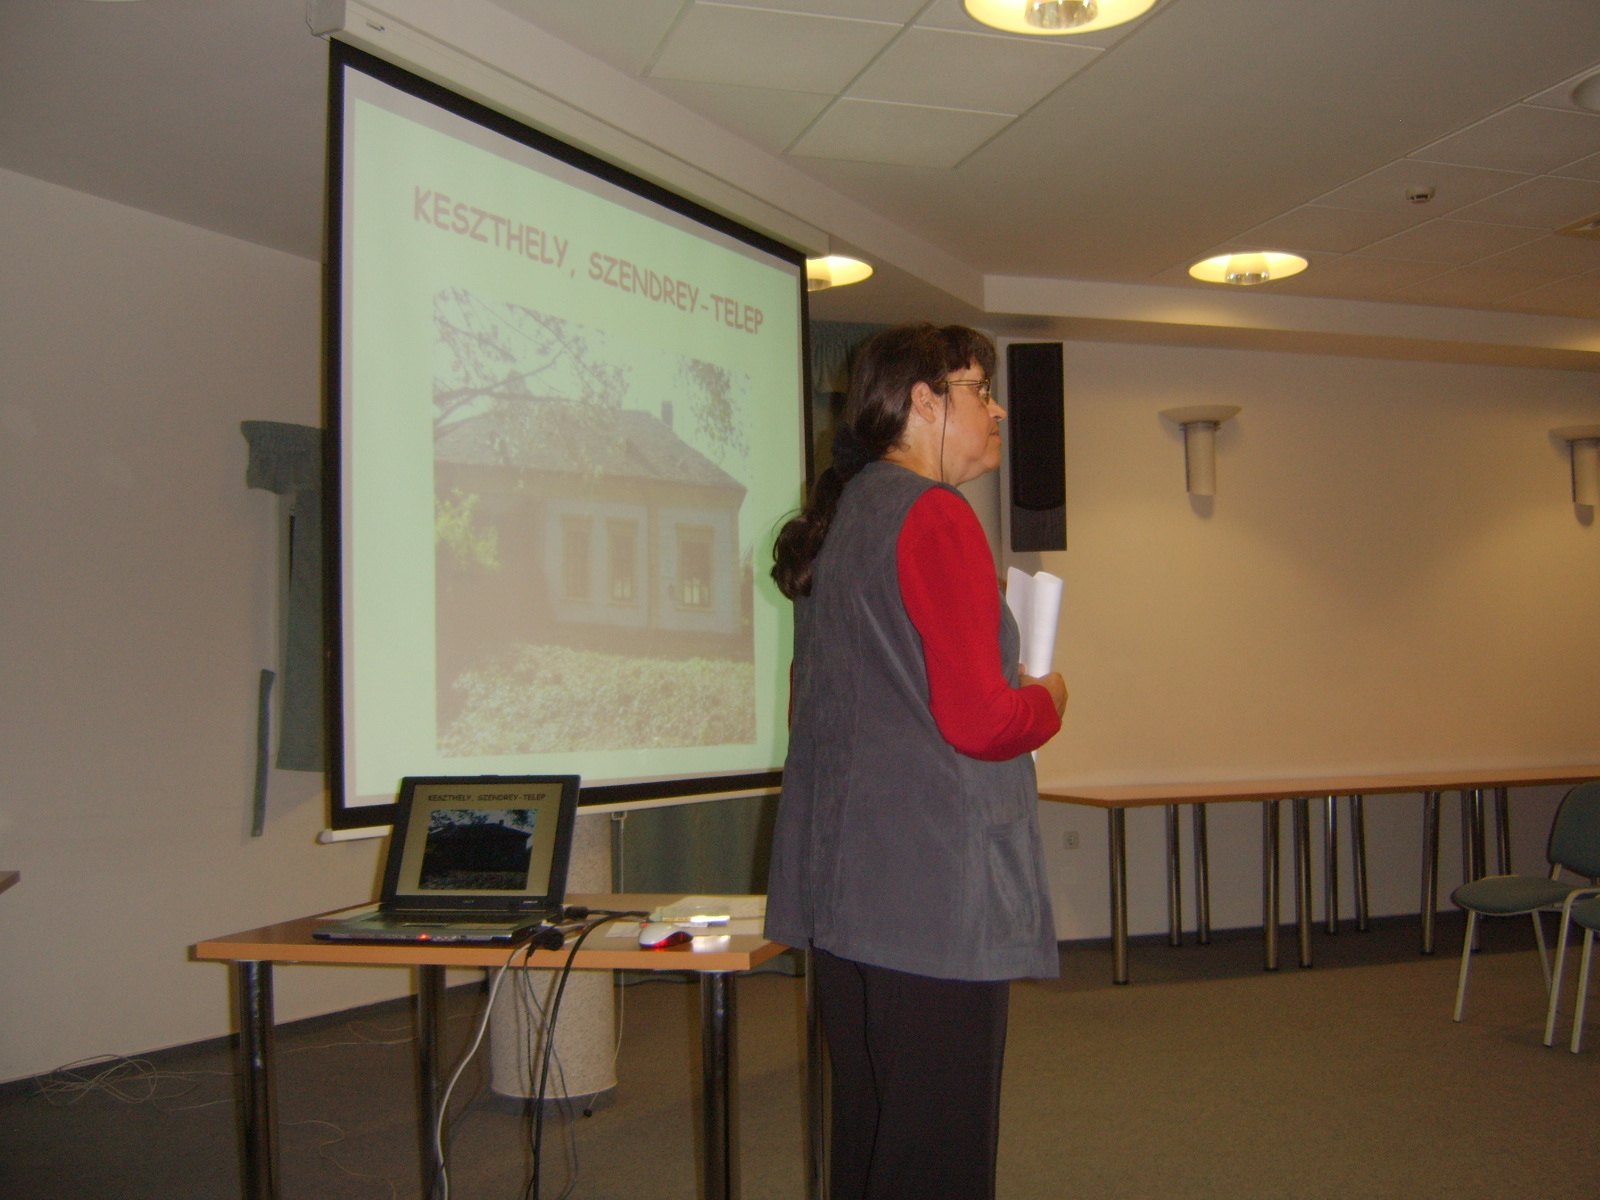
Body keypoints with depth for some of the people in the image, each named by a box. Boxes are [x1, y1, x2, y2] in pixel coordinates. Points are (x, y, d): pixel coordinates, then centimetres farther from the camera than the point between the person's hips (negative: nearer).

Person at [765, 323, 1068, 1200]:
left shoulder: (831, 523, 16)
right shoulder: (933, 515, -12)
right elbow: (980, 722, -19)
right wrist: (1048, 699, 2)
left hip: (842, 885, 9)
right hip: (934, 890, -9)